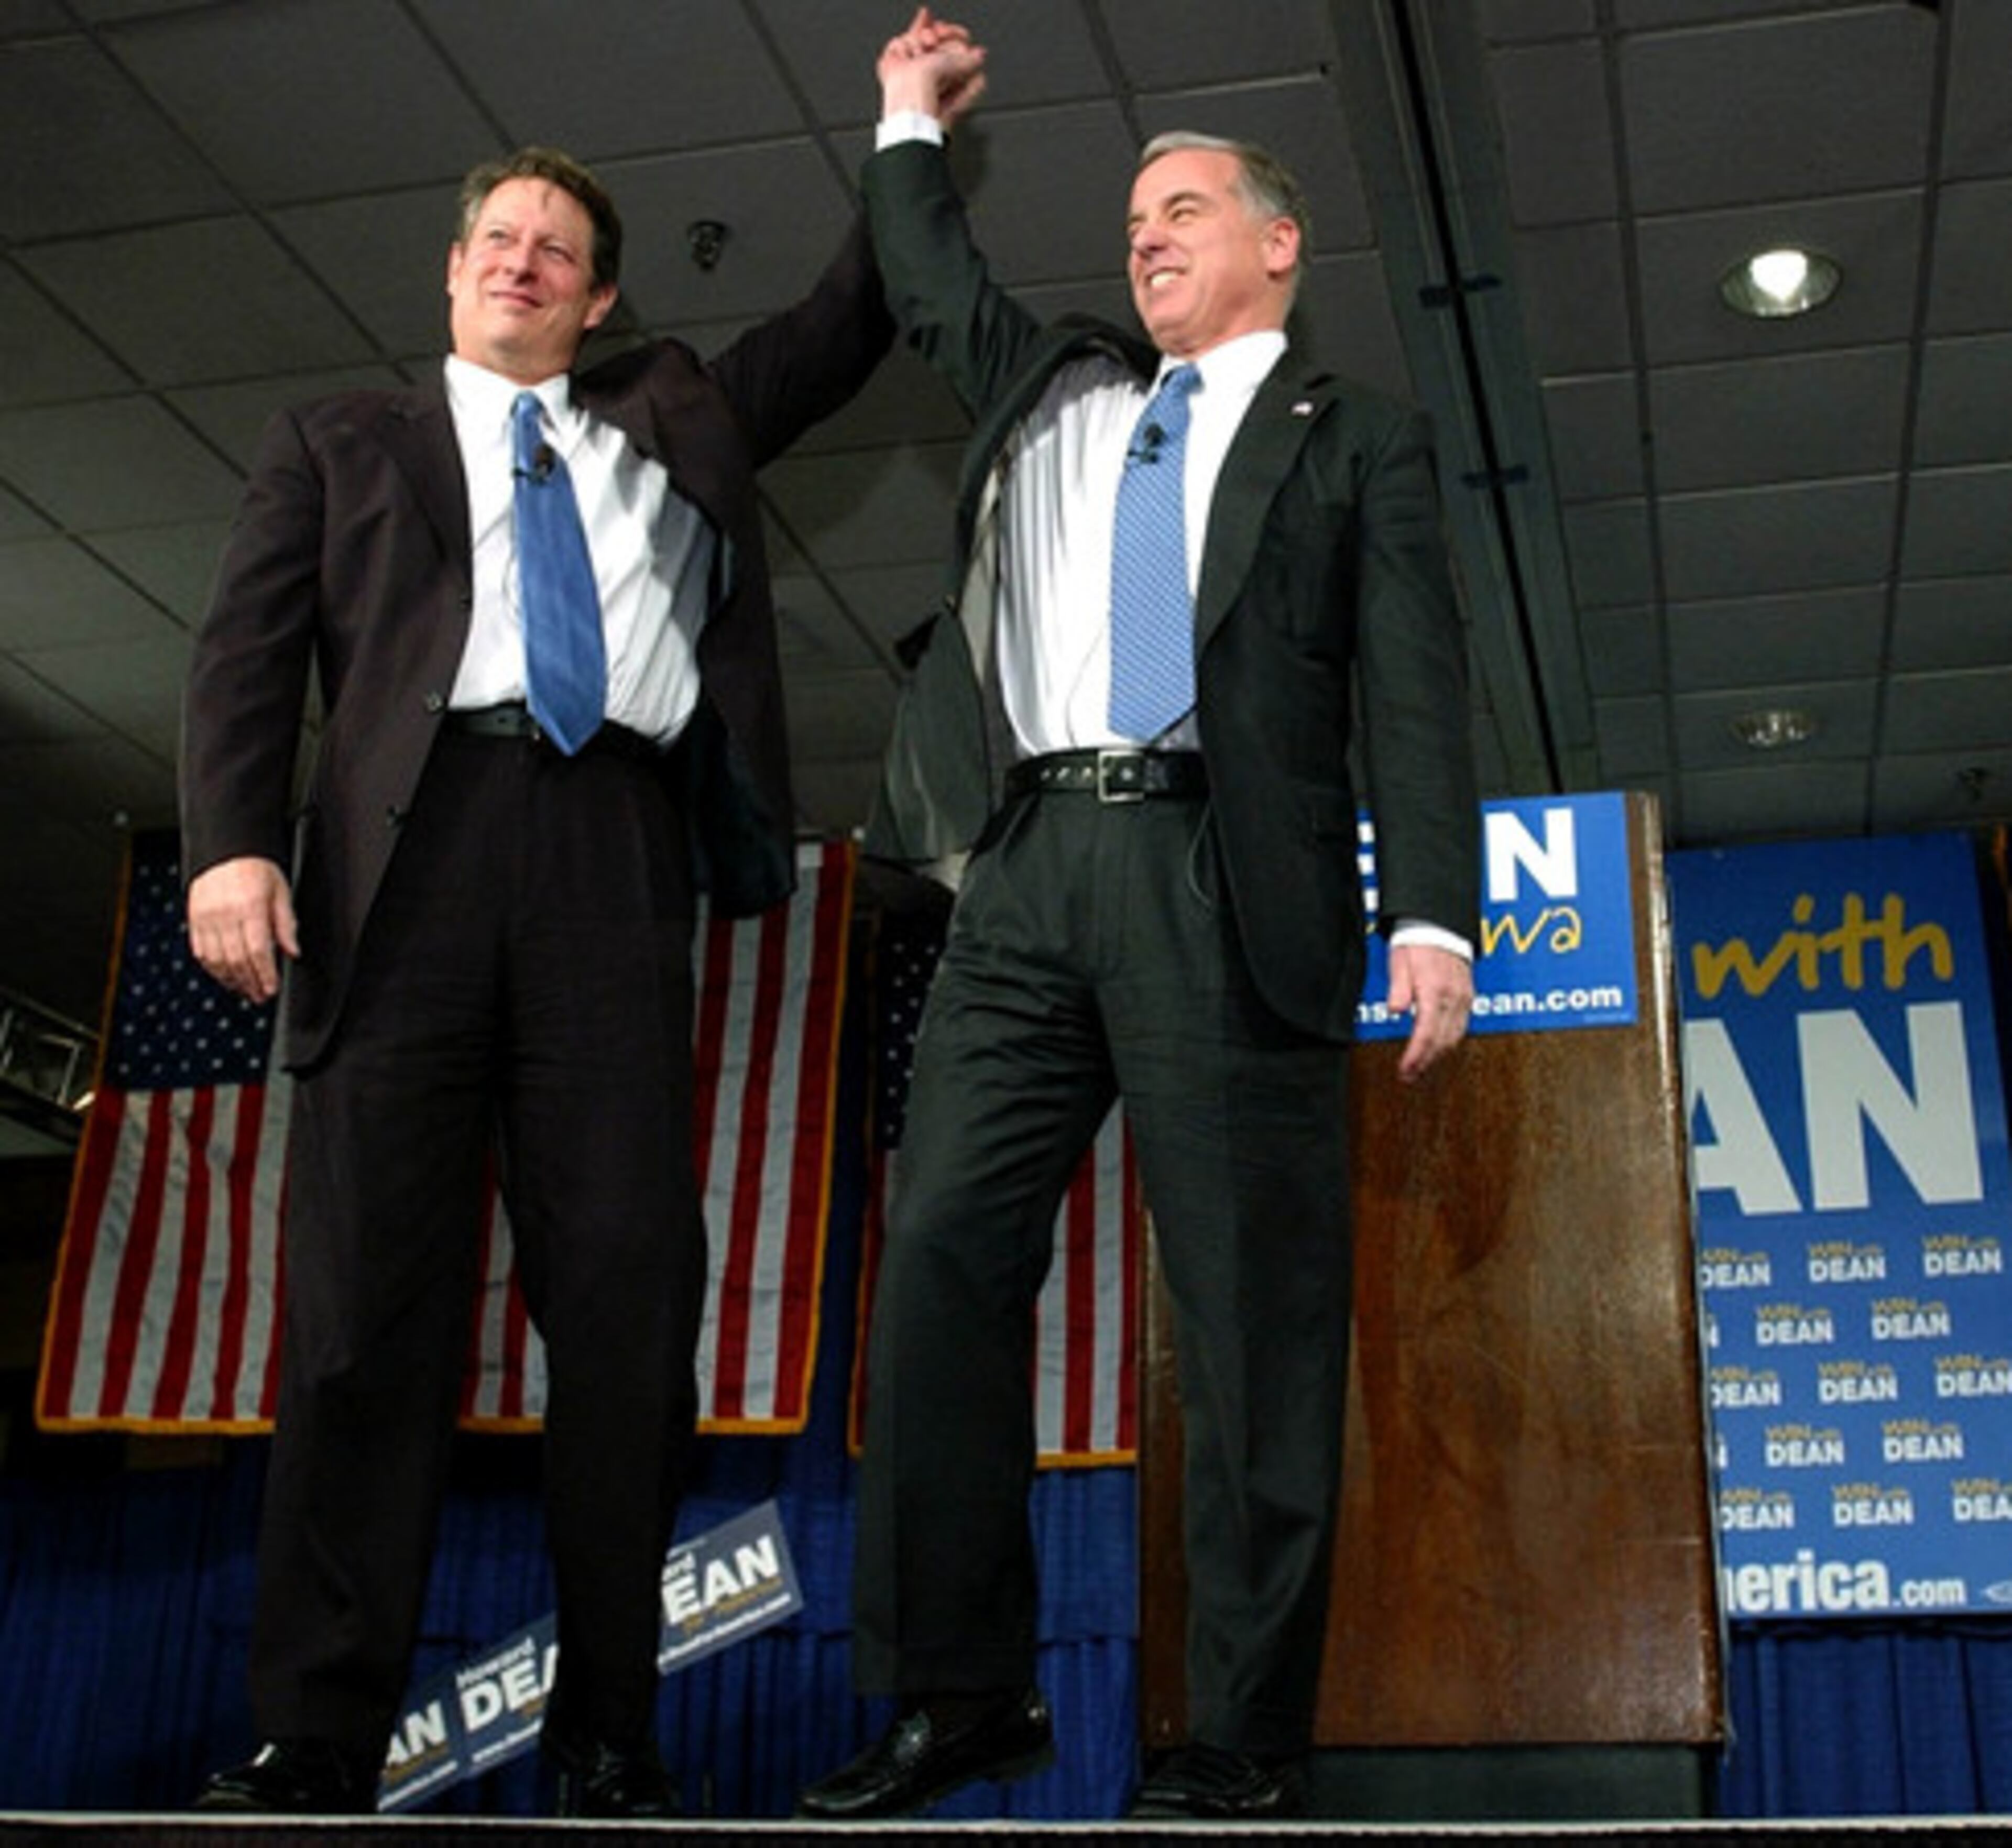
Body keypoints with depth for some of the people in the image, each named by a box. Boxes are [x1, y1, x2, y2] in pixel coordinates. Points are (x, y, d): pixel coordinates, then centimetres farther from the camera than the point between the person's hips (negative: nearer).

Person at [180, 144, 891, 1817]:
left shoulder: (672, 420, 29)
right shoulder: (343, 442, 22)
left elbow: (843, 333, 32)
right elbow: (250, 650, 10)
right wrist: (232, 842, -6)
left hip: (618, 868, 2)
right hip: (410, 857, -1)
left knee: (630, 1296, -6)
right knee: (369, 1298, -6)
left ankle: (609, 1737, 0)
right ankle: (320, 1741, -3)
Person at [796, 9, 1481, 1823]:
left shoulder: (1357, 438, 12)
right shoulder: (1051, 395, 26)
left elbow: (1415, 690, 2)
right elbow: (934, 287, 42)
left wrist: (1432, 919, -10)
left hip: (1224, 888, -4)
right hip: (1028, 872, 5)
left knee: (1254, 1315, -6)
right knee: (942, 1266, -2)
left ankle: (1244, 1740, -1)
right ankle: (960, 1693, 6)